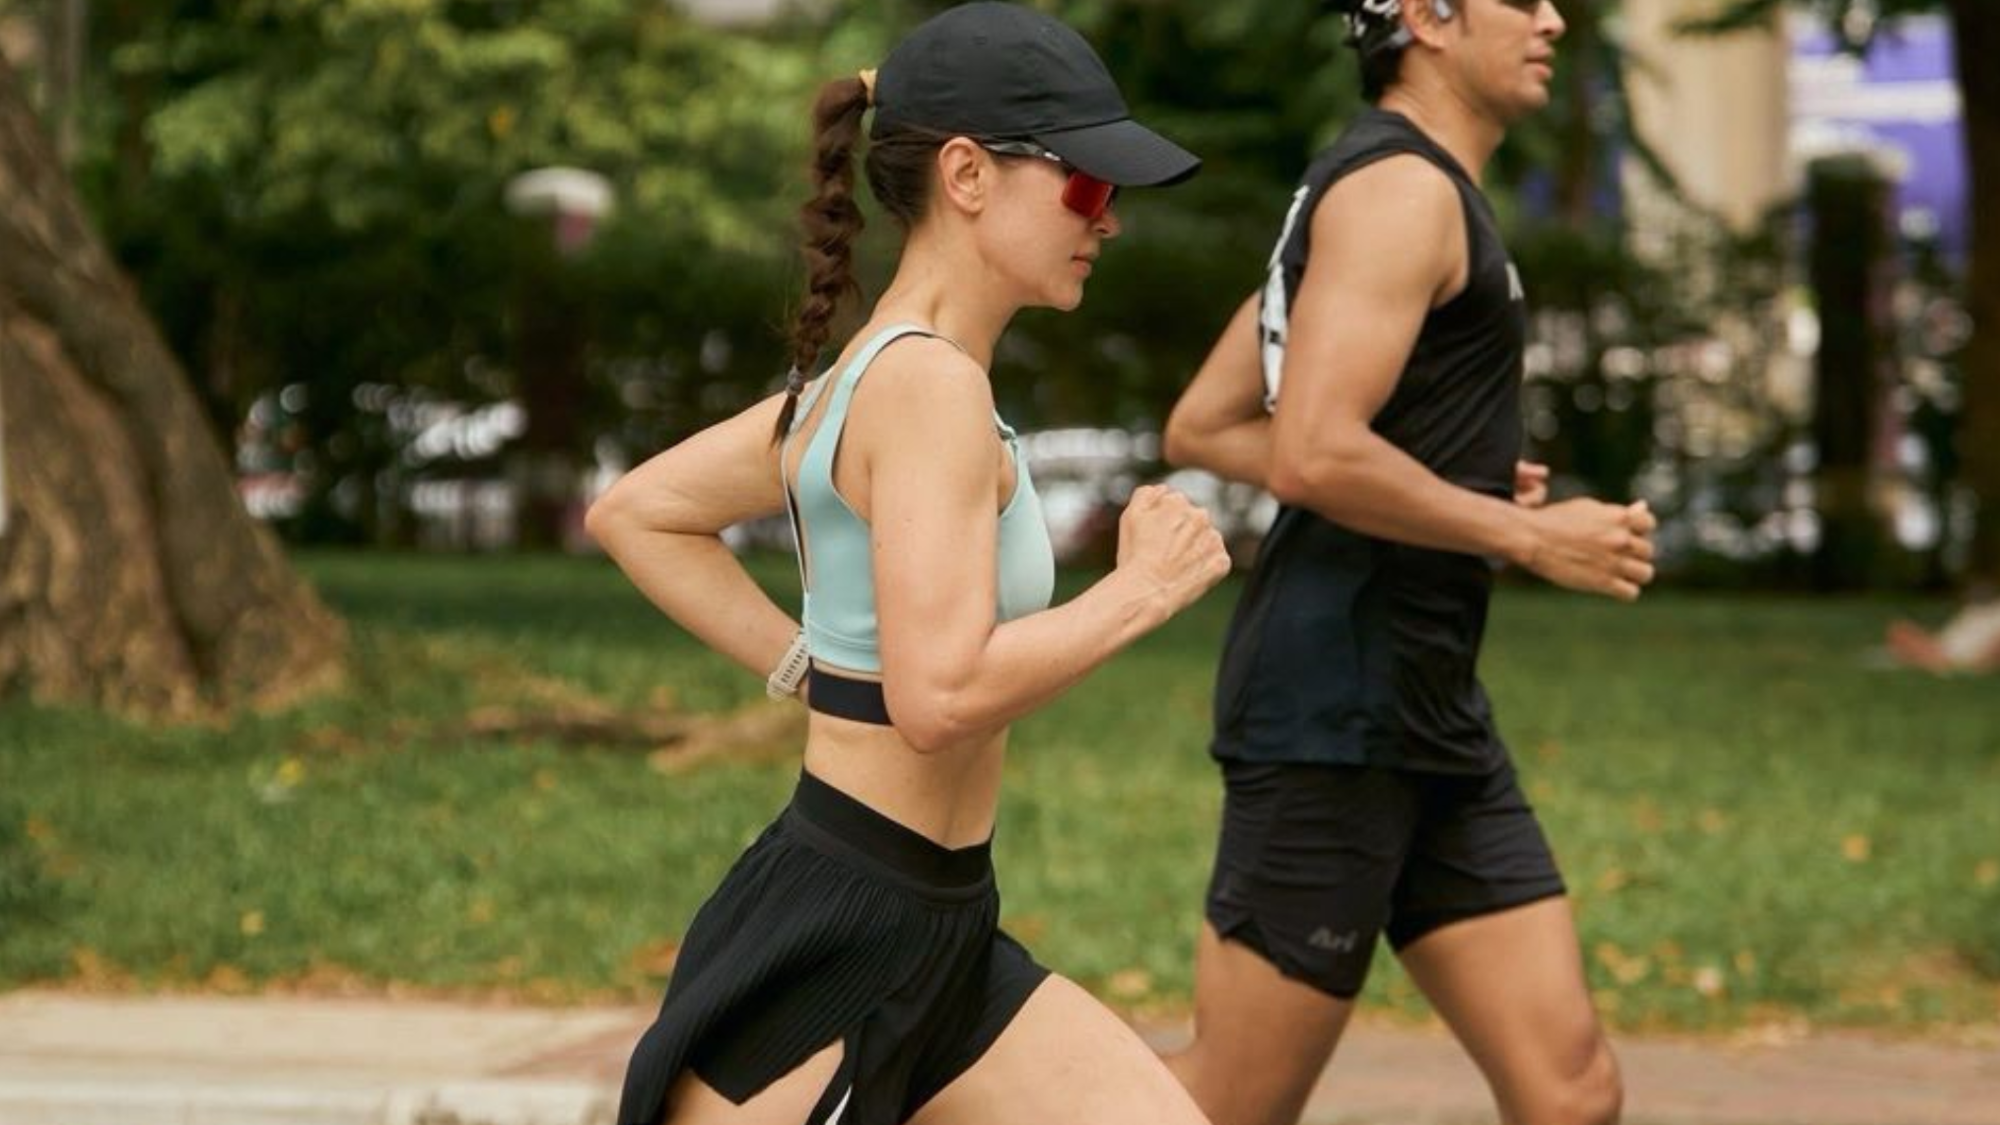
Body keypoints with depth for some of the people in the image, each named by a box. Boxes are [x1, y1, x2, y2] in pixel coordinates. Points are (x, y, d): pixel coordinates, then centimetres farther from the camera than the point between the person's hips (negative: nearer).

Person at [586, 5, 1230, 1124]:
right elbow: (941, 693, -28)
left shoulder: (874, 373, 11)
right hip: (834, 934, -10)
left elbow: (636, 512, 20)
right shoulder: (931, 385, -18)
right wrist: (1140, 588, -15)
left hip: (940, 935, 10)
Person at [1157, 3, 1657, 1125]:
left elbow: (1202, 428, 22)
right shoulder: (1403, 189, -11)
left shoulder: (1370, 189, 20)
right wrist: (1527, 536, -14)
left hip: (1429, 712, 10)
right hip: (1332, 703, -10)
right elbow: (1314, 452, -23)